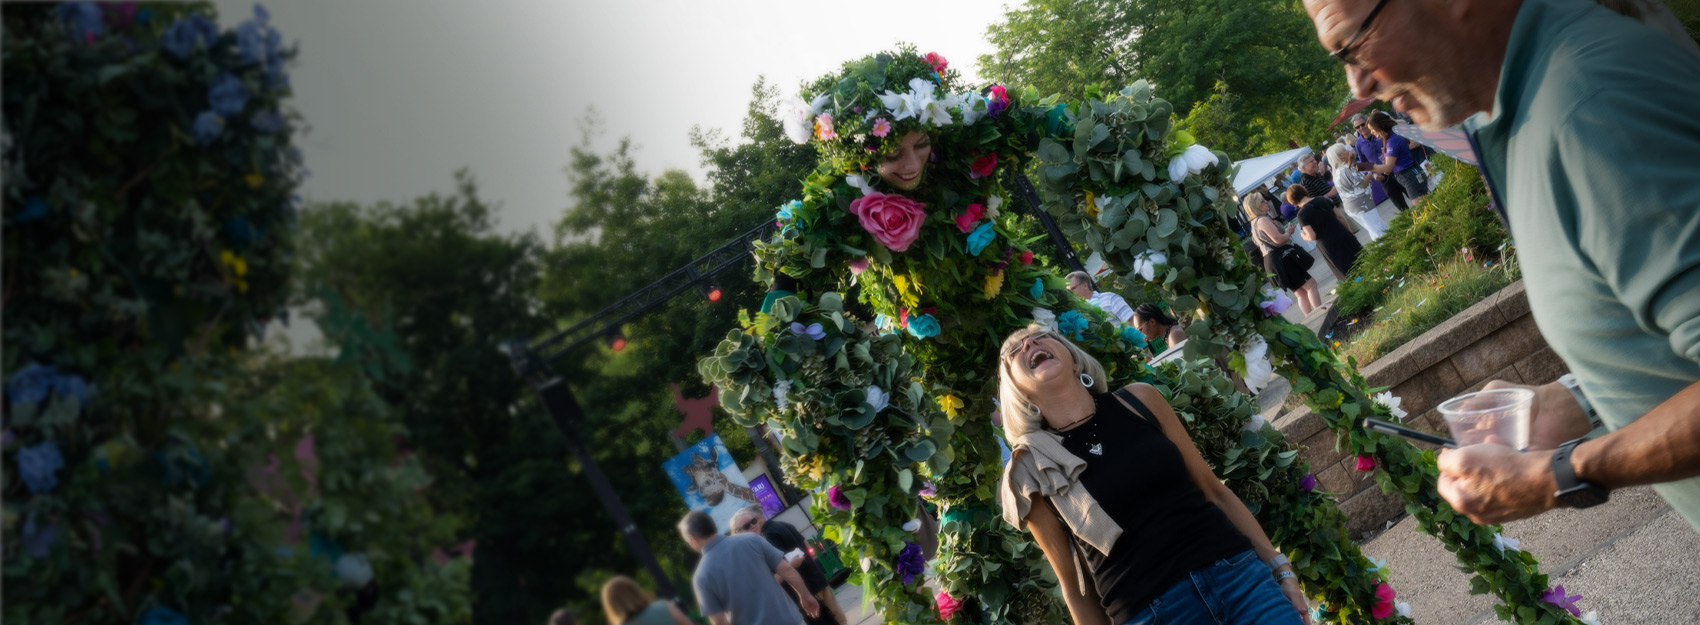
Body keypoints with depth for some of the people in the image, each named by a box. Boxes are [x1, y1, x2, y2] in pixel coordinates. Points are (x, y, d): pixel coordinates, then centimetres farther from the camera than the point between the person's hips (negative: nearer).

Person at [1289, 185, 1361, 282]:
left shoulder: (1302, 214, -13)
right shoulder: (1323, 200, 0)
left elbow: (1312, 236, -17)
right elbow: (1340, 217, 6)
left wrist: (1304, 237, 6)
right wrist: (1350, 233, 19)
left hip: (1330, 247, -4)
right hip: (1344, 236, 4)